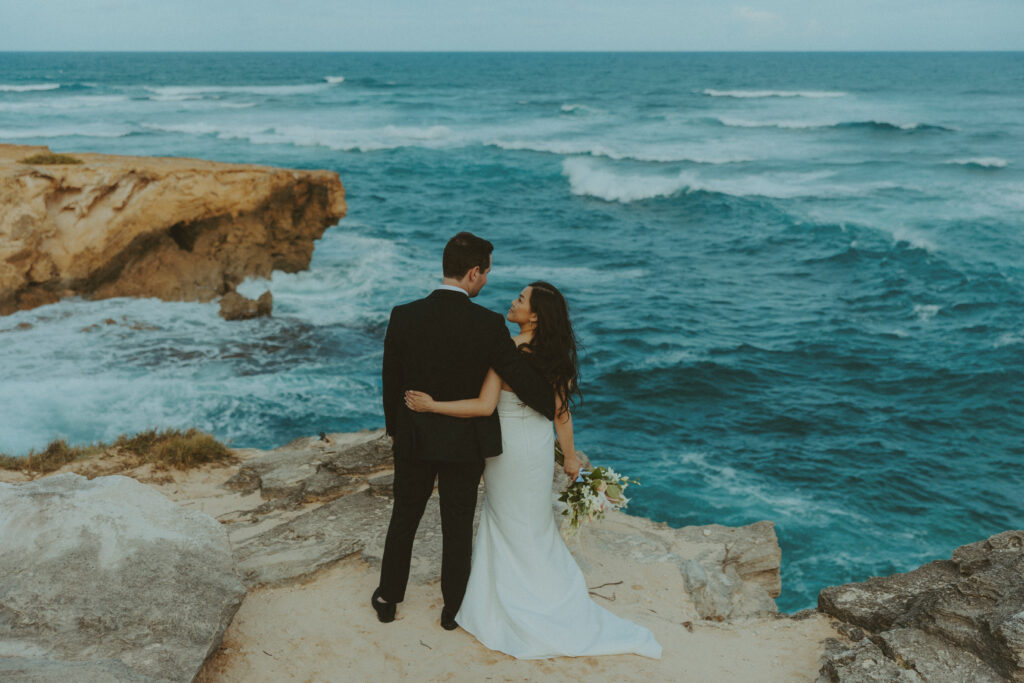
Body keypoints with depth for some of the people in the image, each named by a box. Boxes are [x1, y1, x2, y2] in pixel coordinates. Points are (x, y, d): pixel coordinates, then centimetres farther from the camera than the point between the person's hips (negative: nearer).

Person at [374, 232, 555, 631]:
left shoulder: (404, 317, -13)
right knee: (458, 527, 15)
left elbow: (391, 381, -3)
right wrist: (555, 410, 7)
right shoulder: (488, 324, -20)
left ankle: (388, 598, 34)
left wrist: (394, 430, 13)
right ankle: (453, 609, 29)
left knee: (404, 519, 19)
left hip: (413, 440, 2)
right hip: (466, 444, -1)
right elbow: (523, 380, -13)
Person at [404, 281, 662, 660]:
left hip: (508, 446, -6)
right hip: (540, 443, 6)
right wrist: (570, 456, 8)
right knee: (535, 523, 22)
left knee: (508, 521, 13)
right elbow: (561, 410, -1)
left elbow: (484, 406, -28)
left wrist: (432, 405, -23)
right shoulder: (556, 353, -6)